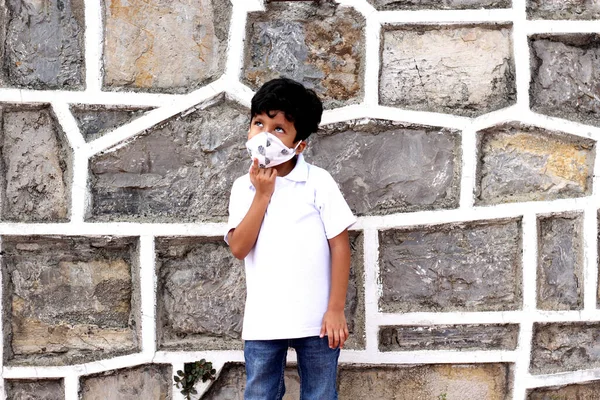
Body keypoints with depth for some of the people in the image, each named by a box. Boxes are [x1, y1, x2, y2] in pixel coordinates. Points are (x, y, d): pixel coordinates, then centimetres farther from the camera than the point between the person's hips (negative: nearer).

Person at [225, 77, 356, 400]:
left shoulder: (318, 182, -5)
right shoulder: (243, 188, 4)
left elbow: (340, 246, -6)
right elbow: (239, 248, -8)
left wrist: (336, 310, -9)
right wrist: (262, 195, -11)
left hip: (316, 320, -2)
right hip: (262, 321, 3)